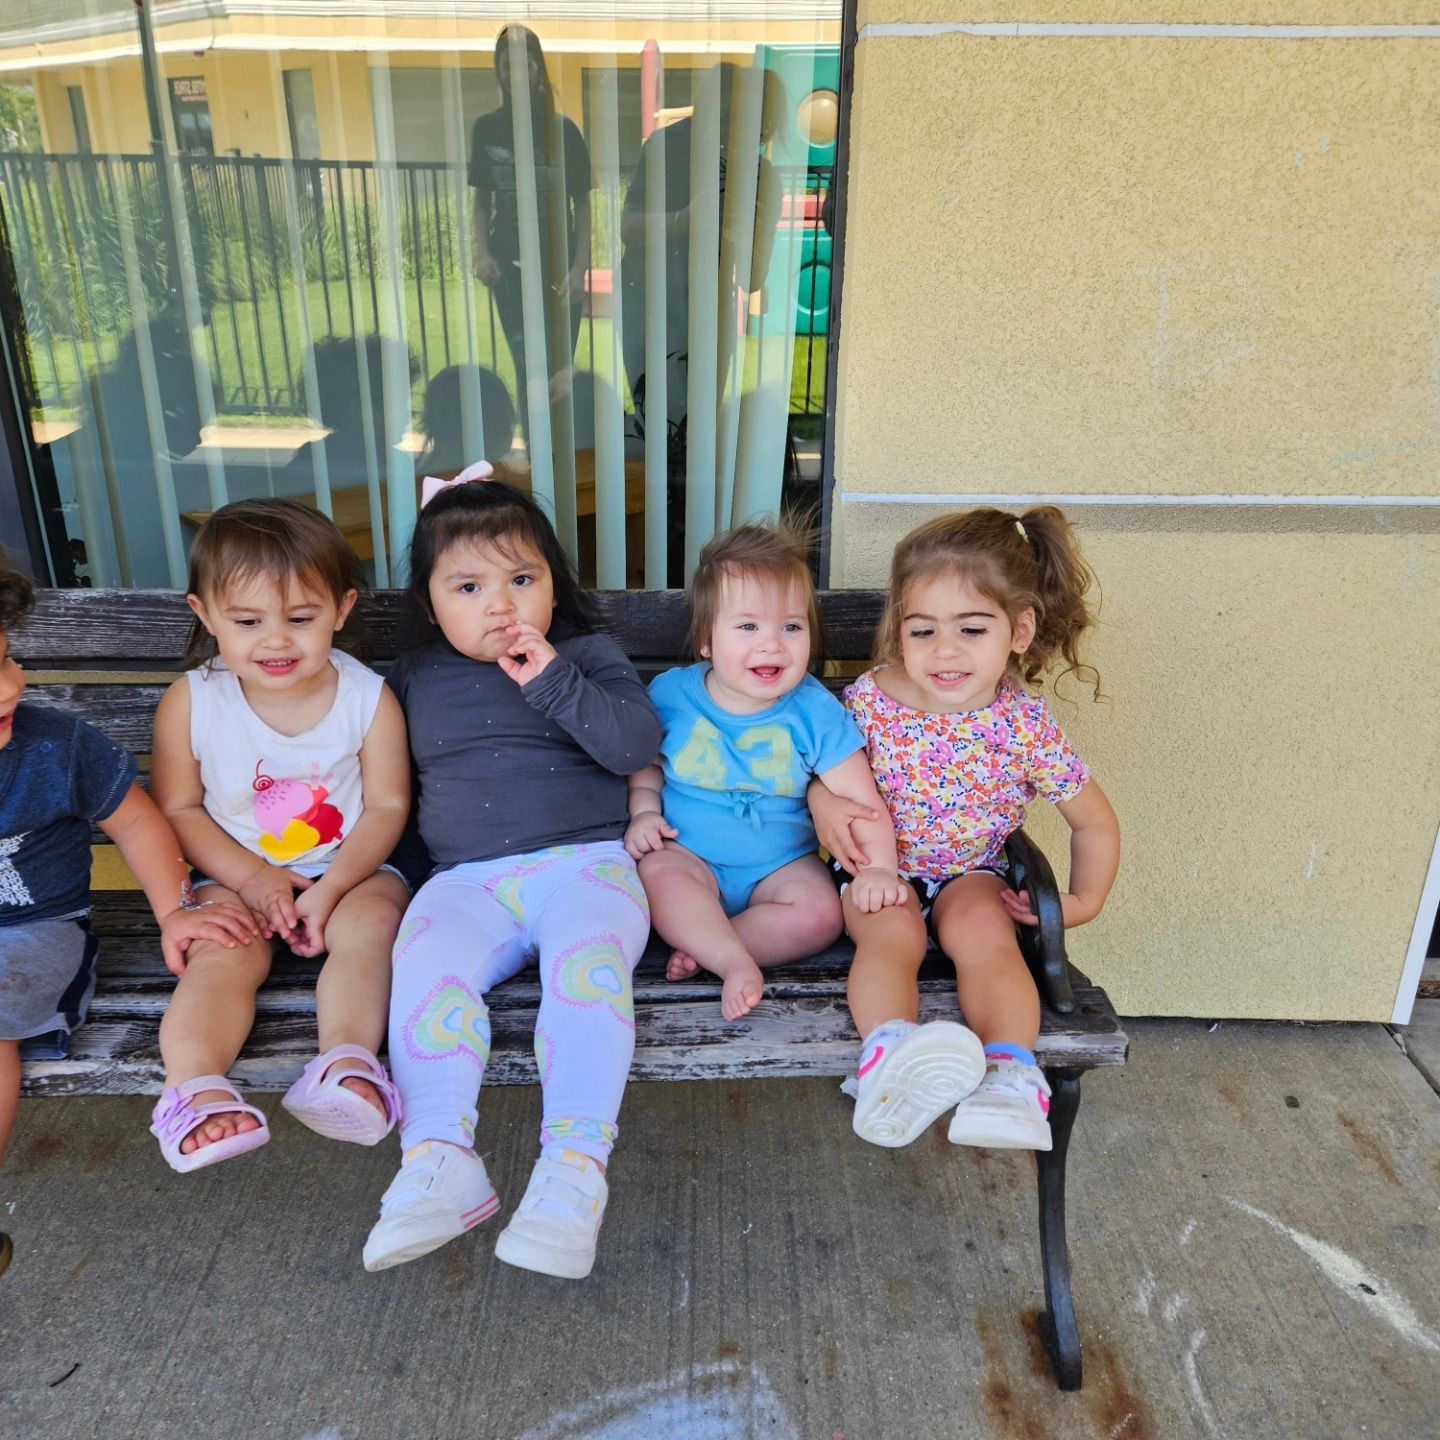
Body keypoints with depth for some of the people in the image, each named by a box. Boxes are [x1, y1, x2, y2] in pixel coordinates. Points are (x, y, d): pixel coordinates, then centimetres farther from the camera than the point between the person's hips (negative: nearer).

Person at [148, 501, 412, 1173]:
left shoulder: (368, 697, -9)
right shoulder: (190, 703, -6)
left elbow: (388, 807, -7)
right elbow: (178, 810, -1)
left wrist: (329, 890, -20)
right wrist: (251, 877, -14)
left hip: (351, 869, 0)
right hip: (237, 876, 1)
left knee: (368, 919, -30)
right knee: (225, 950, -26)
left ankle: (347, 1060, -43)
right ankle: (194, 1084, -42)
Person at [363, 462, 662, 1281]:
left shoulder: (588, 656, 10)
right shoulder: (414, 679, 19)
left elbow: (638, 744, -6)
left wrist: (553, 681, -13)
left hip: (585, 863, -2)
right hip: (467, 879, 3)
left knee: (588, 965, -32)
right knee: (426, 963, -28)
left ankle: (577, 1162, -35)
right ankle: (440, 1158, -30)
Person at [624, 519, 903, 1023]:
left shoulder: (814, 710, -11)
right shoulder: (670, 694, -6)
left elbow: (859, 797, -13)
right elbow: (643, 762, 8)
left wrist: (877, 866, -26)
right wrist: (643, 812, -12)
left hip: (781, 864, 0)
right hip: (690, 856, 0)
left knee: (820, 912, -25)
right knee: (657, 873, -30)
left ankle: (703, 946, -19)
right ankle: (736, 962, -30)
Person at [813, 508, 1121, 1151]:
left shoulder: (1025, 726, -13)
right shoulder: (869, 698, -11)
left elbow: (1095, 820, 1)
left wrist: (1085, 900, -7)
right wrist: (824, 800, -15)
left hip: (970, 874, 0)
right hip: (880, 868, 0)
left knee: (982, 928, -30)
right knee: (894, 930, -30)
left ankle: (1011, 1072, -40)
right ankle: (886, 1051, -47)